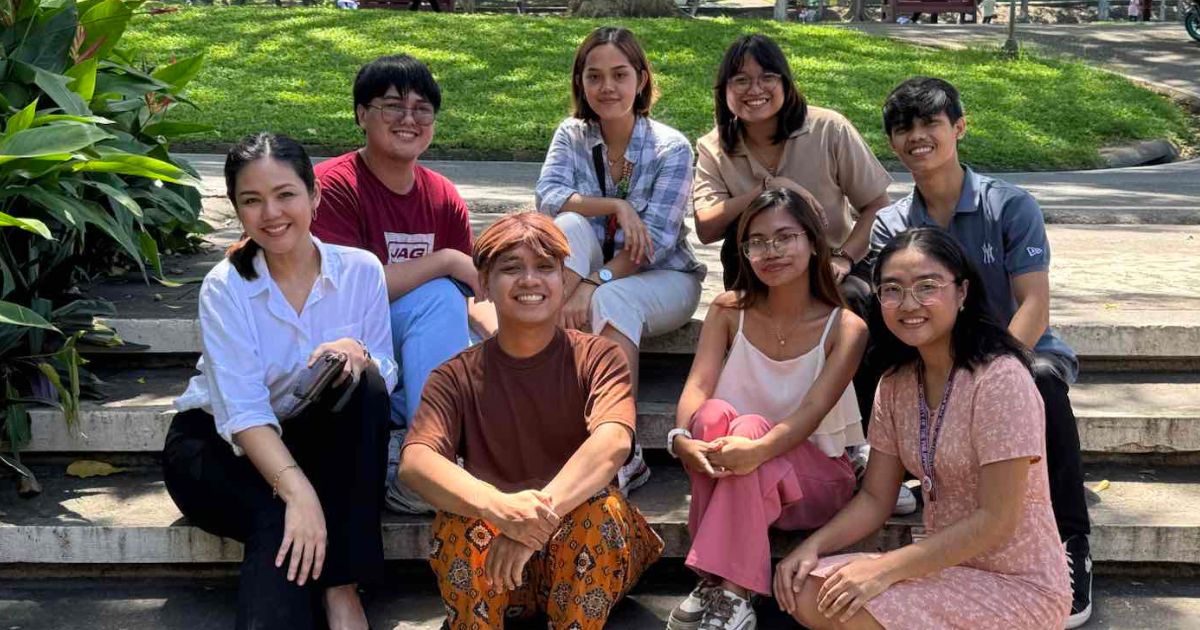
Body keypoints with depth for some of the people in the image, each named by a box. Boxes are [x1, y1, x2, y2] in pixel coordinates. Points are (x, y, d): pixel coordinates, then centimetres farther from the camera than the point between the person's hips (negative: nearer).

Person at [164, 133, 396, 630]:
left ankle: (342, 585, -26)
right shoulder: (225, 287, -13)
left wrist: (357, 353, -30)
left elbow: (385, 377, -5)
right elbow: (242, 410, -25)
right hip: (217, 444, -3)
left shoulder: (361, 270, -6)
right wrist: (298, 491, -41)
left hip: (316, 439, 3)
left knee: (365, 381, -28)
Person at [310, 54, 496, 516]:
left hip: (419, 356, 7)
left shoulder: (443, 197, 6)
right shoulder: (334, 185, -12)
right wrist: (445, 260, -23)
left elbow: (471, 302, 5)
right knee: (436, 296, -29)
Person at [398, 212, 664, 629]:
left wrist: (540, 515, -41)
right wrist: (498, 506, -40)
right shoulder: (458, 377, -1)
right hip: (490, 569, 1)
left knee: (600, 507, -31)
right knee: (459, 521, -29)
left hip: (586, 557, 0)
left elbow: (612, 443, -24)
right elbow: (415, 462, -20)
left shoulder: (597, 358, -3)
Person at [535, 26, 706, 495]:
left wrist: (592, 285, -30)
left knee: (613, 302, -36)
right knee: (569, 225, -28)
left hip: (662, 278, -3)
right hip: (596, 275, 3)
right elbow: (548, 196, -17)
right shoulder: (572, 135, -1)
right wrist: (615, 205, -29)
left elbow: (656, 240, -20)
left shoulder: (671, 148, -12)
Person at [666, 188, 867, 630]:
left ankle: (731, 592, -38)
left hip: (814, 473, -2)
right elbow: (698, 386, -14)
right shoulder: (729, 311, 1)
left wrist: (759, 448, -44)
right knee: (715, 413, -32)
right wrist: (683, 439, -38)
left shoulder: (846, 328, -7)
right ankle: (716, 583, -34)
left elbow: (814, 410, -23)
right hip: (729, 475, 2)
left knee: (750, 425, -34)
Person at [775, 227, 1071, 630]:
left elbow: (997, 520, -21)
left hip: (1016, 585, -6)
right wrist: (813, 546, -13)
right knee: (805, 591, -12)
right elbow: (875, 499, 6)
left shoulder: (1000, 380, -19)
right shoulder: (896, 383, 4)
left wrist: (887, 568, -25)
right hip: (945, 565, 7)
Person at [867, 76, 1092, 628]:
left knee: (1040, 380, -38)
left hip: (1023, 353, -2)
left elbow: (1033, 306, -15)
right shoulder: (891, 226, 4)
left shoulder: (1010, 206, -6)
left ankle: (1071, 549, -27)